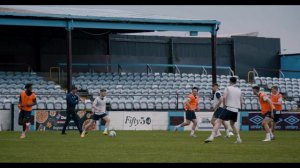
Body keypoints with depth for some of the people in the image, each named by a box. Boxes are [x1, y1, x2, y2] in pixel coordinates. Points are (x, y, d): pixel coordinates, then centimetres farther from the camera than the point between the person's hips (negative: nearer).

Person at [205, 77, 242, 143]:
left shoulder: (228, 88, -1)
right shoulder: (239, 90, 13)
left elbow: (224, 97, -14)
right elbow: (240, 101, 18)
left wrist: (224, 105, 1)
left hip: (228, 108, -5)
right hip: (236, 110, 5)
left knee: (218, 122, -9)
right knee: (232, 124, 26)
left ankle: (212, 136, -24)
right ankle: (238, 138, 18)